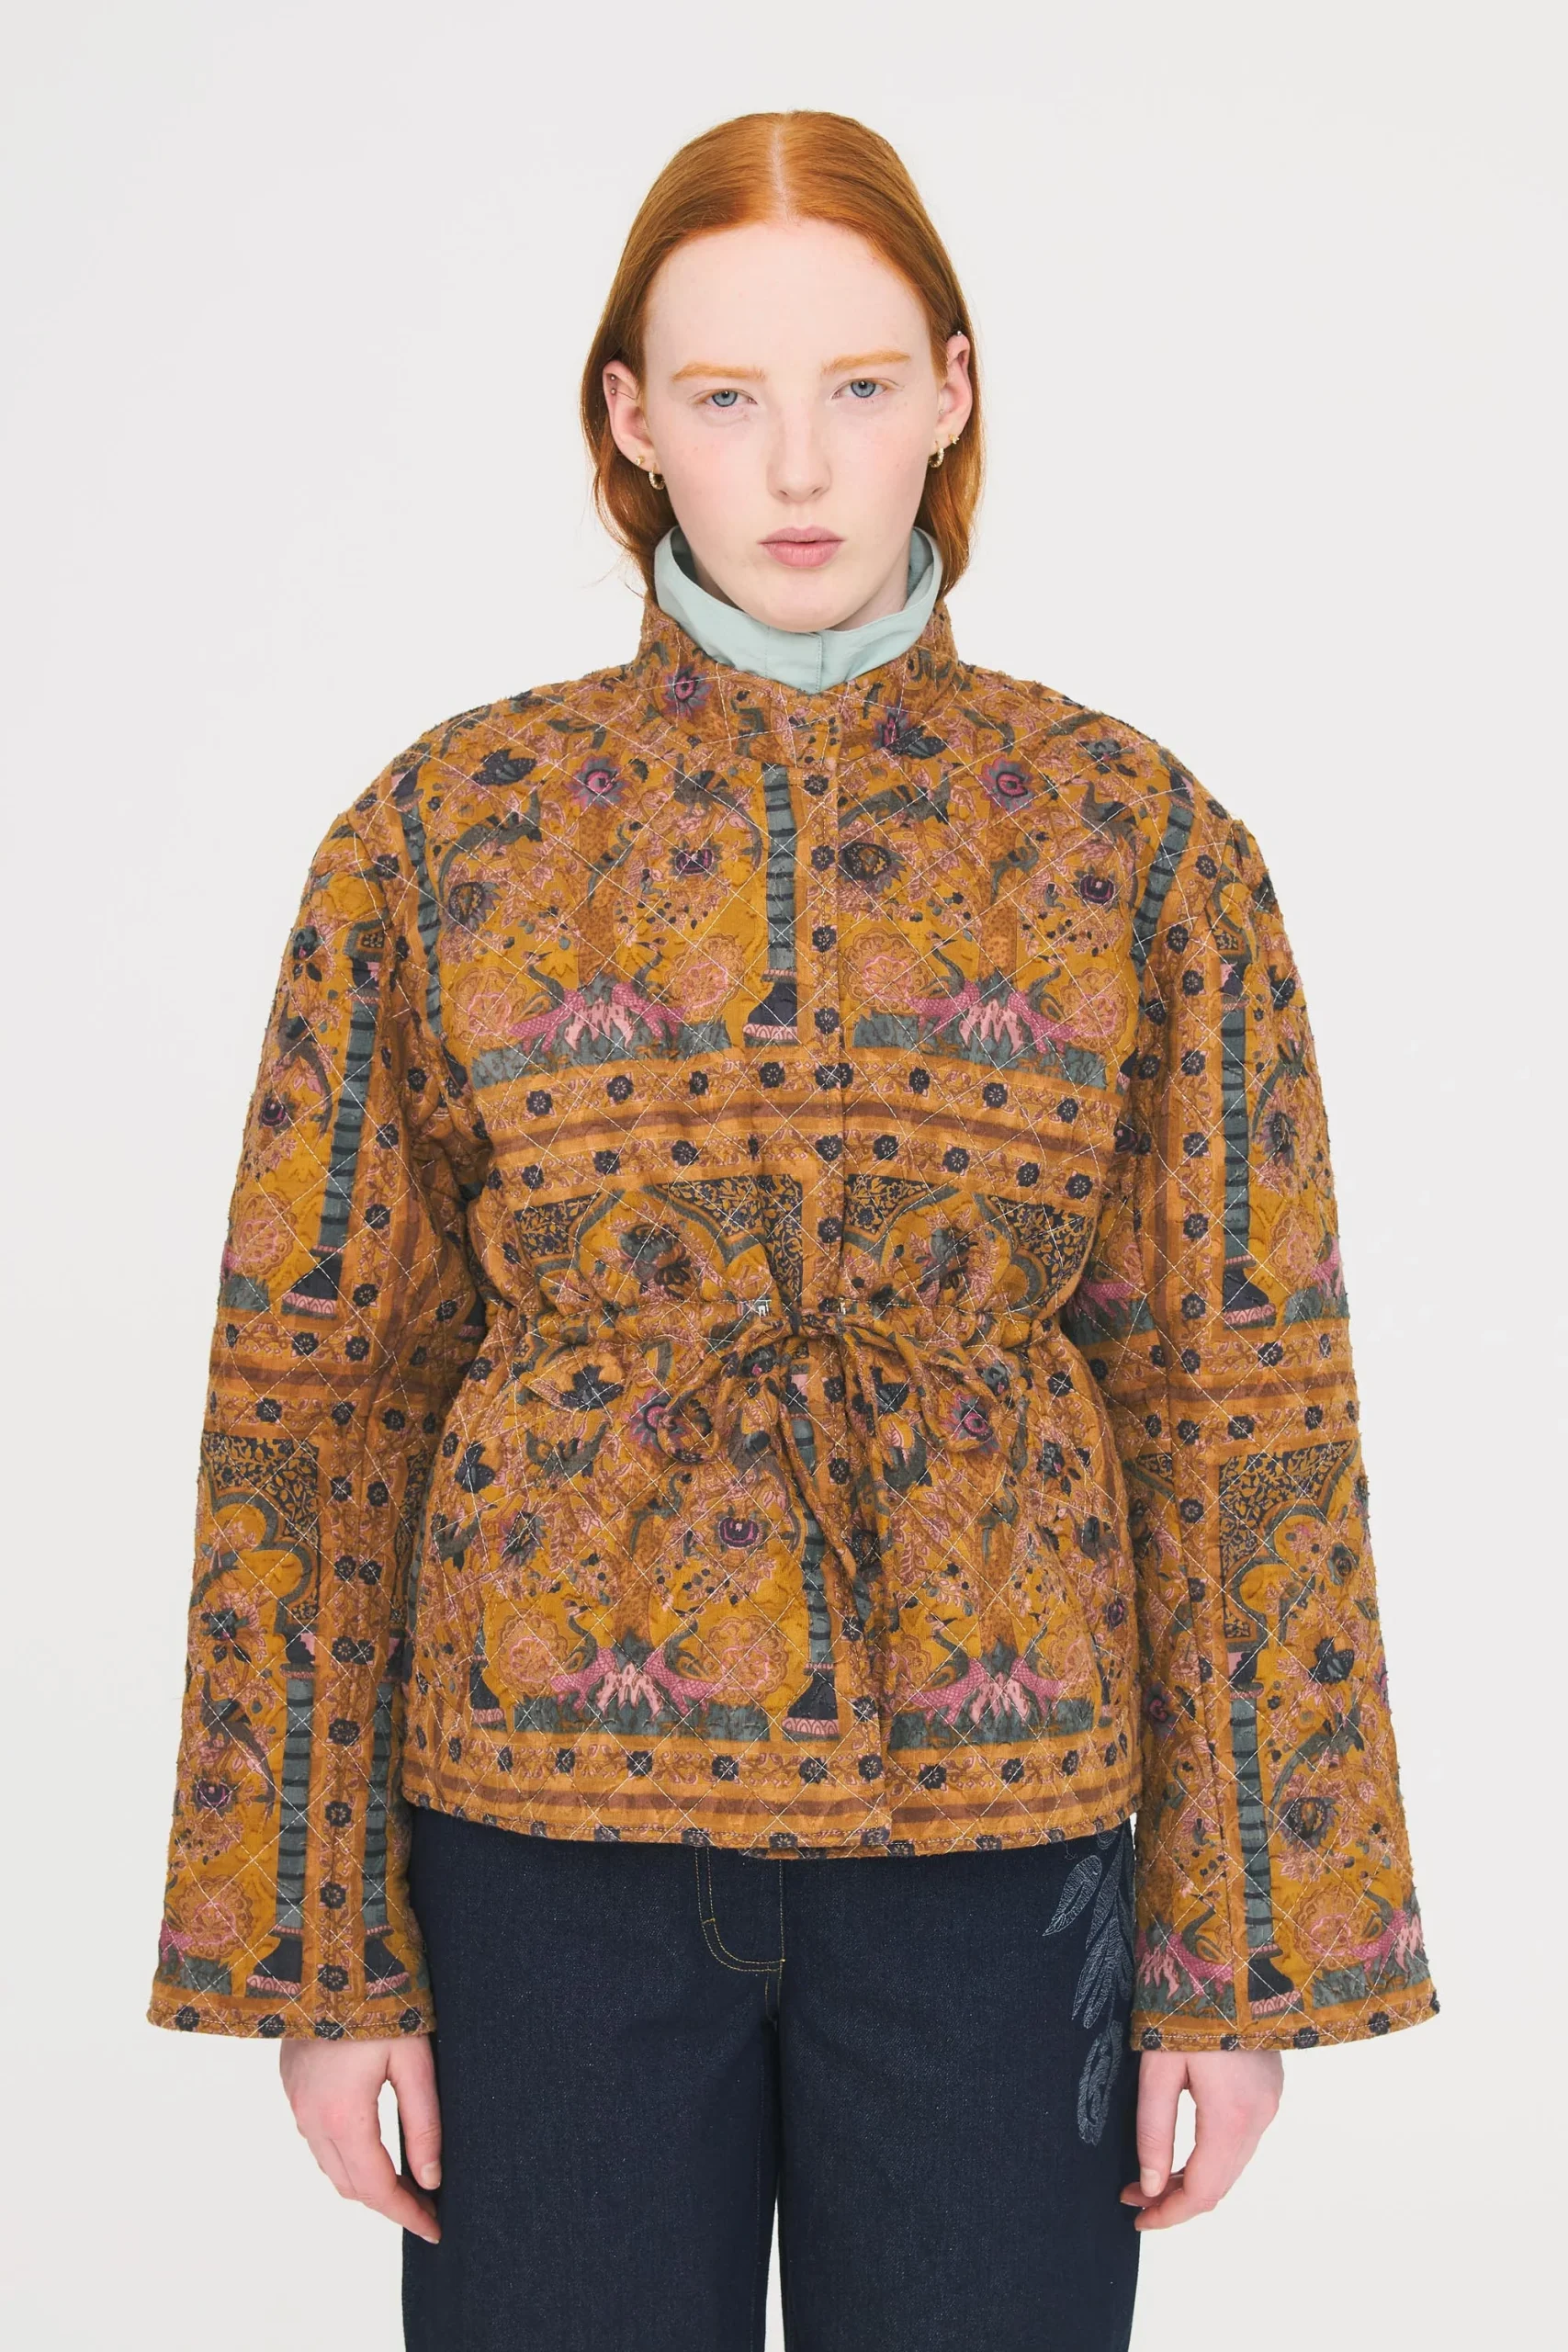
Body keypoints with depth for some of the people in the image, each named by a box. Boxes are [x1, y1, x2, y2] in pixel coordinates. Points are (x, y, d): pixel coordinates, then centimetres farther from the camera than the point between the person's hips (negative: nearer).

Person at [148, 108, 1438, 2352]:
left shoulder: (1145, 847, -2)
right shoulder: (438, 836, -2)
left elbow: (1241, 1409, -1)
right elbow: (316, 1400, -1)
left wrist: (1245, 1954, -2)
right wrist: (315, 1945, -2)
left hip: (998, 1840, 0)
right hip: (558, 1830, 0)